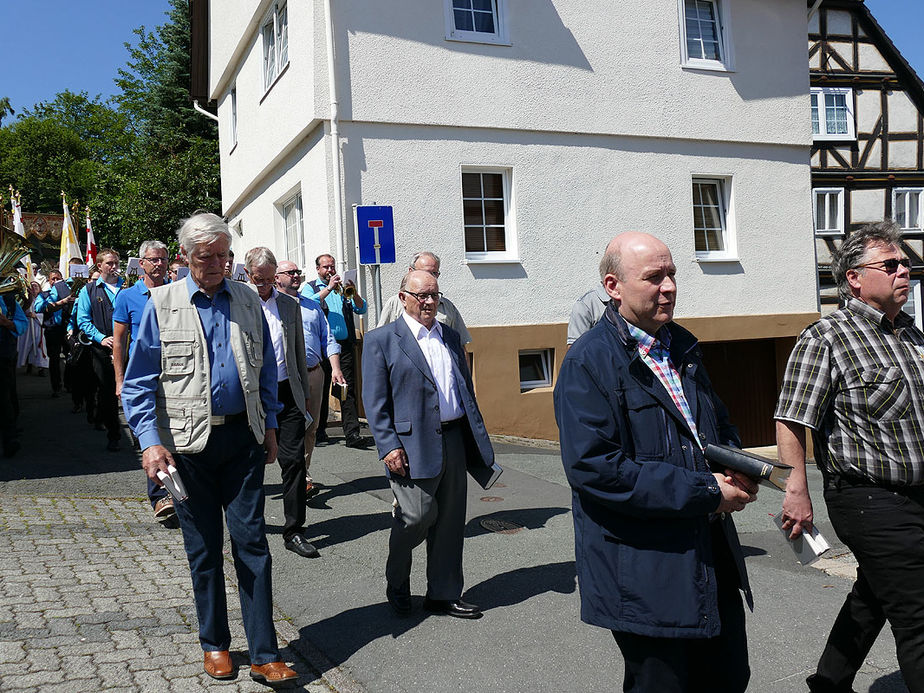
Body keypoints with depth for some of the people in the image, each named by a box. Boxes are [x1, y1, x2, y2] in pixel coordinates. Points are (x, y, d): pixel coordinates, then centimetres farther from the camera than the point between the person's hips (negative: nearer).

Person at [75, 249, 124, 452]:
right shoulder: (89, 290, 11)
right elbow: (83, 320, 4)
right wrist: (101, 338, -9)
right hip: (102, 349, 0)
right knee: (107, 392, 2)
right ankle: (113, 434, 13)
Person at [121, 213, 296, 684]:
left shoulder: (246, 301, 7)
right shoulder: (162, 304, -1)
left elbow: (265, 369, 14)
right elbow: (139, 382, -2)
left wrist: (269, 426, 10)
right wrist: (150, 441, -12)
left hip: (243, 437, 2)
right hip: (188, 442, -1)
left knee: (251, 542, 0)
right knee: (203, 547, 10)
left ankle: (263, 654, 7)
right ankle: (214, 644, 27)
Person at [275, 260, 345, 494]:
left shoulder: (313, 306, 20)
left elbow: (328, 340, 18)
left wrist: (335, 368, 4)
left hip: (314, 374, 5)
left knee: (310, 428, 8)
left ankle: (302, 472, 20)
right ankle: (302, 478, -5)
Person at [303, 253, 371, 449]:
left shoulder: (343, 287, 17)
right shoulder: (310, 287, 10)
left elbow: (362, 309, 8)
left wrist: (354, 294, -11)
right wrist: (328, 288, -16)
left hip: (345, 345, 2)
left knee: (348, 389, -5)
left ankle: (352, 434, -9)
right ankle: (318, 431, 18)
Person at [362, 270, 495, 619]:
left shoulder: (450, 337, 16)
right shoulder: (381, 340, -1)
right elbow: (375, 401, -5)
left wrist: (479, 438, 13)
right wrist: (388, 446, -13)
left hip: (454, 442, 6)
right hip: (414, 446, -6)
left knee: (450, 522, 10)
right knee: (417, 516, -8)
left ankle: (443, 594, 25)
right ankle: (396, 582, 20)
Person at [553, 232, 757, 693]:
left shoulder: (682, 347, 11)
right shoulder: (588, 364, -15)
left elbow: (718, 424, 24)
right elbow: (594, 468, -24)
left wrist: (738, 469, 0)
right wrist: (704, 492, -21)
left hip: (714, 561, 8)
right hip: (644, 575, -8)